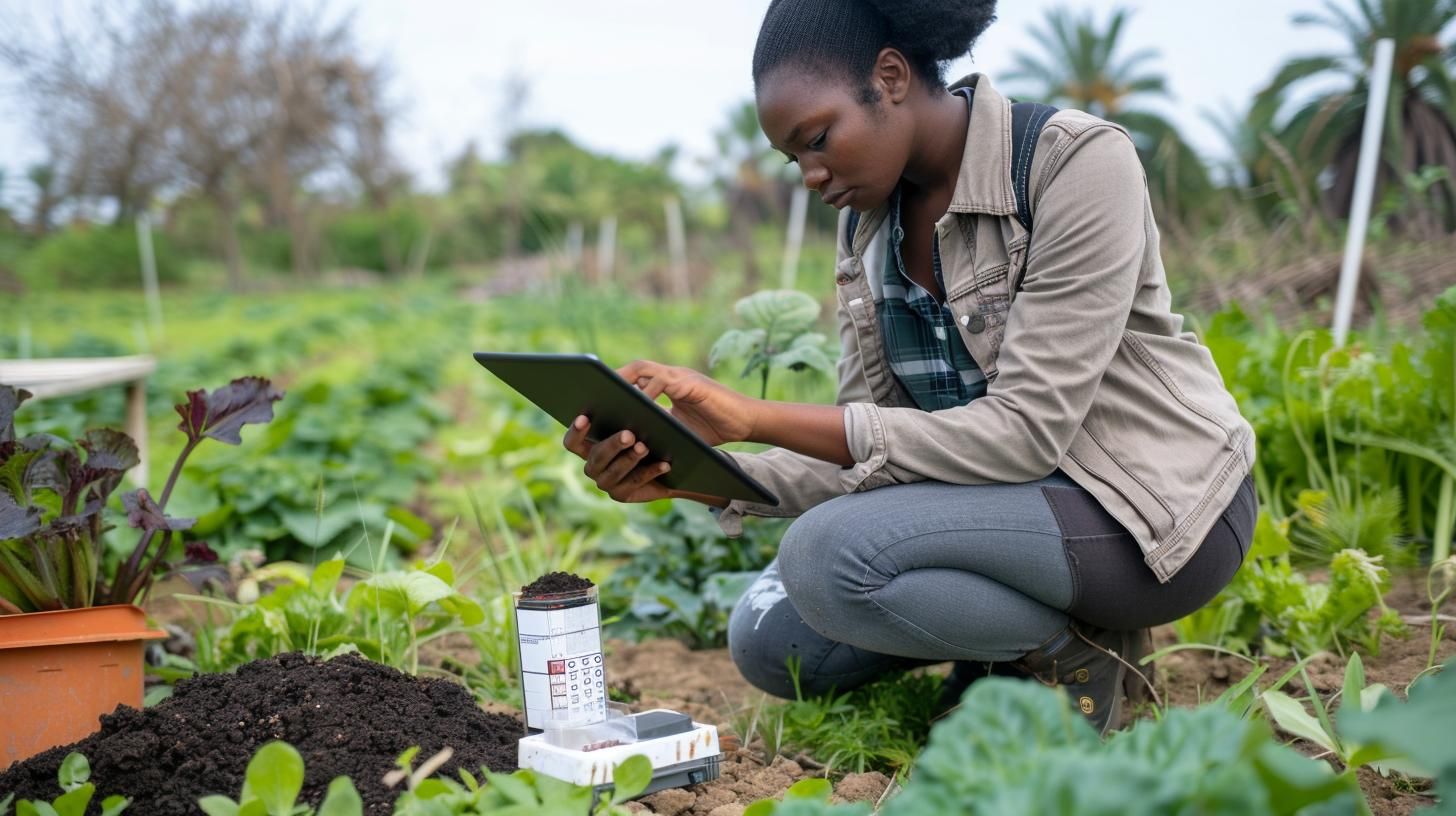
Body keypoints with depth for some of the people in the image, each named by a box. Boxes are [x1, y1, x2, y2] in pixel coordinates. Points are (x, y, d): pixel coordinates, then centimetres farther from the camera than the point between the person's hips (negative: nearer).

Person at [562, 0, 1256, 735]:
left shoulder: (1078, 163, -19)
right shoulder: (868, 224, 3)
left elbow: (1024, 432, -26)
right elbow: (865, 443, -2)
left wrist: (761, 418, -29)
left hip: (1155, 505, -7)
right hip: (1010, 495, 8)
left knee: (831, 557, -26)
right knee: (768, 638, -5)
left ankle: (1074, 652, -5)